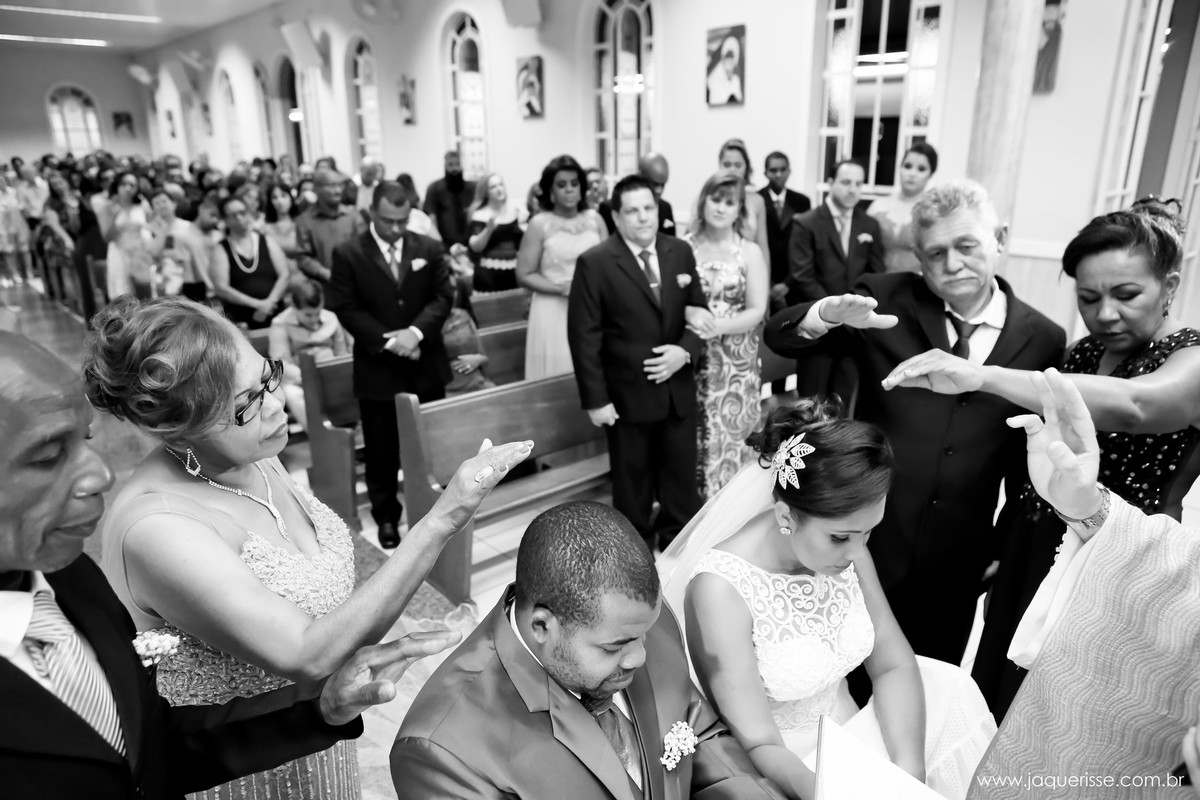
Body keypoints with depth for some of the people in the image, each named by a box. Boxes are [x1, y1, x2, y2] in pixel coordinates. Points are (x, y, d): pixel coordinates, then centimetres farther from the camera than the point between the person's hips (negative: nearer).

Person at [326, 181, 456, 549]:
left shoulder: (429, 248, 3)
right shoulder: (348, 254, -5)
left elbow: (444, 296, -3)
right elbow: (346, 309, -9)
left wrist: (416, 331, -19)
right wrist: (389, 340, -18)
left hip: (426, 363, 2)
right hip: (377, 367, -2)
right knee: (382, 450, 9)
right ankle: (386, 516, 25)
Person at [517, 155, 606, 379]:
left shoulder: (595, 219, 5)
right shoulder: (539, 225, -4)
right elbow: (524, 275, -4)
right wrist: (562, 288, -15)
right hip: (554, 312, -3)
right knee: (558, 378, 0)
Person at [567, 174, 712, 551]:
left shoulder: (681, 252, 3)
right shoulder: (595, 263, -11)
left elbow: (699, 310, 9)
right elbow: (584, 336, -11)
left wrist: (686, 350, -11)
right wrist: (595, 399, -13)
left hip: (678, 388, 4)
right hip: (628, 392, -4)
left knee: (681, 474, 16)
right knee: (632, 480, 13)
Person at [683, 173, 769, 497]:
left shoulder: (750, 252, 0)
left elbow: (757, 311, -5)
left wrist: (719, 326, -21)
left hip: (735, 364, -1)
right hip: (691, 359, 1)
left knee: (730, 437, 3)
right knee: (691, 437, 6)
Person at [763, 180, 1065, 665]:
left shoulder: (1043, 339, -2)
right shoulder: (885, 299, -7)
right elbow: (778, 337, -12)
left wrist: (1010, 548, 12)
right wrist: (829, 314, -32)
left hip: (957, 566, 2)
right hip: (866, 542, -1)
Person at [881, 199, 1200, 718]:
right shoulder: (1082, 351, 4)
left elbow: (1133, 406, -39)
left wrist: (981, 376, -50)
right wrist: (1005, 547, 4)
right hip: (1031, 552, 5)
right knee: (994, 690, 17)